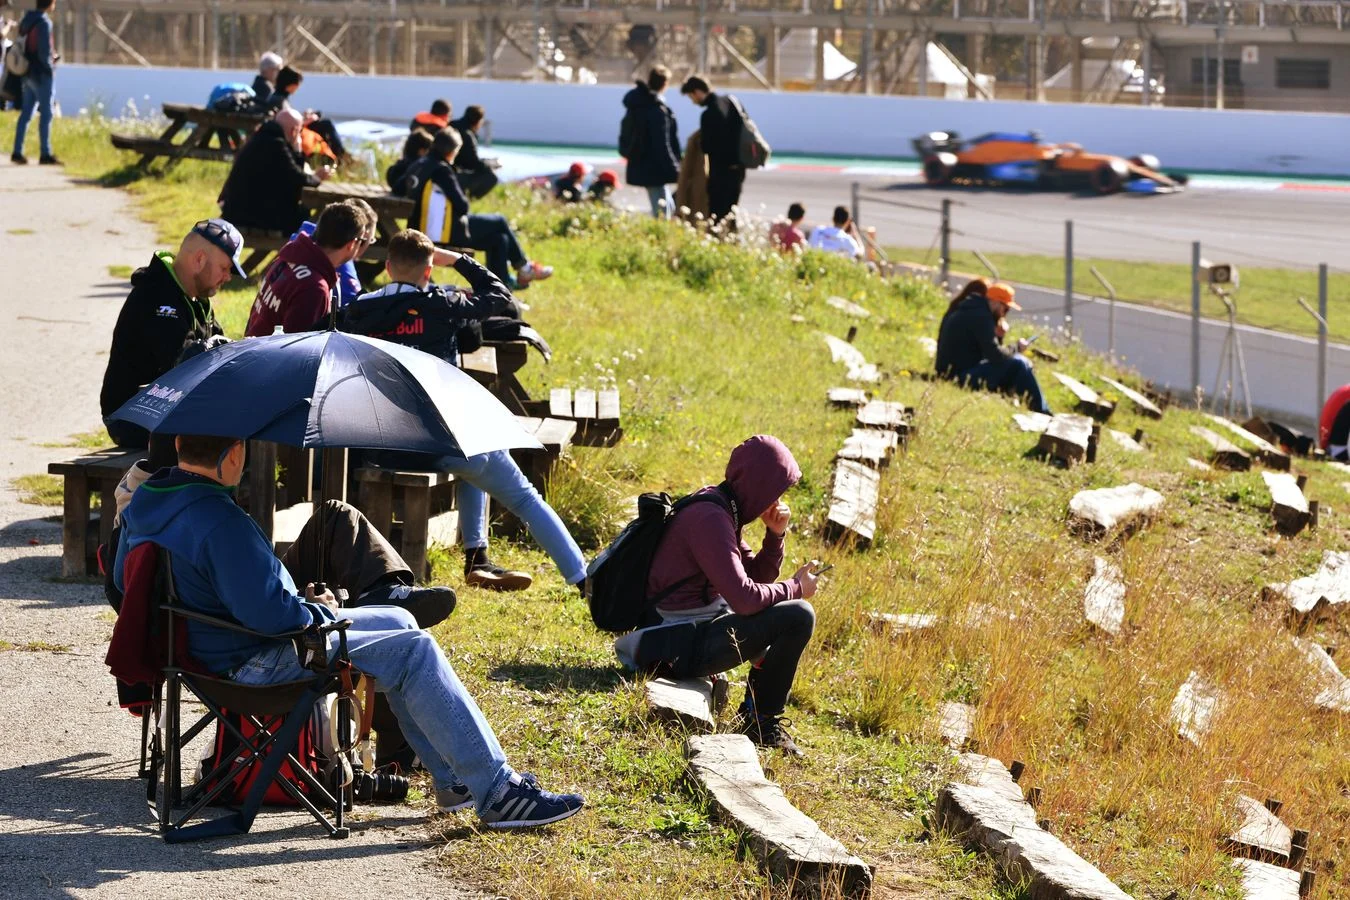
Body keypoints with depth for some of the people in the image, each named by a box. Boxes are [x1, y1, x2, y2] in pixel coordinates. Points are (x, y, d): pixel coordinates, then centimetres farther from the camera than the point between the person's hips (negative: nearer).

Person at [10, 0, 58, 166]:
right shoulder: (44, 23, -17)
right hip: (42, 74, -8)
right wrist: (50, 67, -4)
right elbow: (44, 52, -21)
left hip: (28, 73, 8)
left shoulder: (26, 20, 9)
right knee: (46, 113, -2)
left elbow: (22, 47, 14)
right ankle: (46, 154, -1)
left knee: (26, 112, 11)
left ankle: (17, 152, 10)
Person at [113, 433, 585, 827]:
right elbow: (266, 611, -33)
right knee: (415, 652, -7)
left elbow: (123, 584, 17)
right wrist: (320, 610, -10)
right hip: (251, 663, -10)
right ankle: (497, 792, -4)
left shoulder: (142, 505, 1)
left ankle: (453, 778, 20)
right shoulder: (221, 522, -29)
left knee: (397, 621, 17)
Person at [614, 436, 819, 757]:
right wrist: (796, 587, -12)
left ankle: (754, 707, 22)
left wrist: (776, 534, 1)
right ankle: (763, 722, -7)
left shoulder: (724, 511, 10)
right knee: (798, 616, -21)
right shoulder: (710, 518, -21)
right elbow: (744, 597, -27)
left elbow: (757, 576, 17)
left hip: (699, 625, 11)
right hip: (682, 646, -11)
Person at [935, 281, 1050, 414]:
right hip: (962, 377, -11)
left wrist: (998, 334, 5)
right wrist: (1017, 350, -5)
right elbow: (994, 355, -20)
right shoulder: (980, 315, -15)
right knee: (1019, 364, -12)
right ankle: (1043, 415, -6)